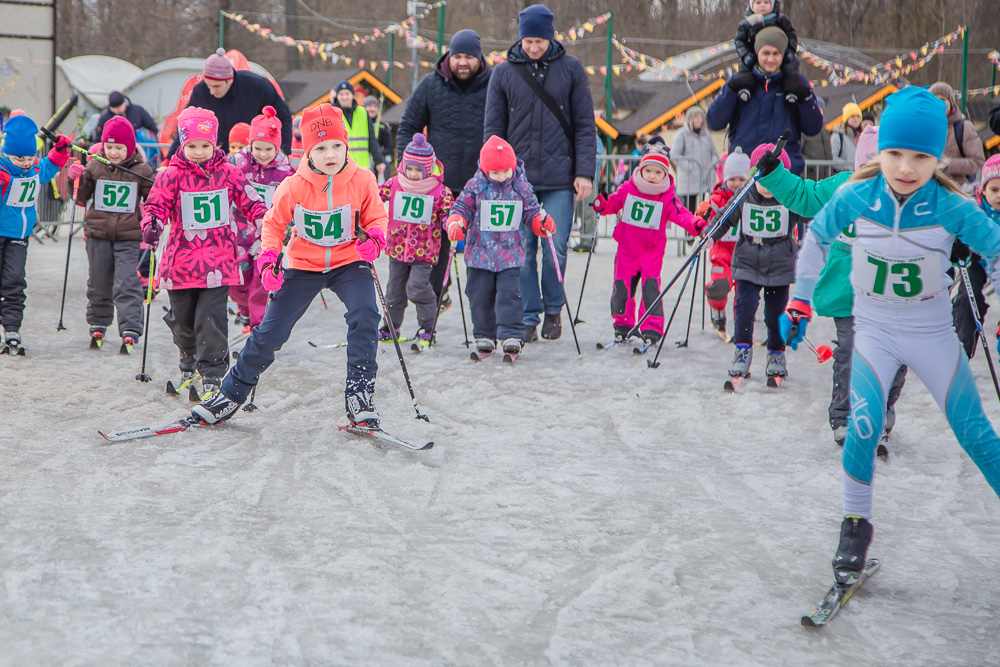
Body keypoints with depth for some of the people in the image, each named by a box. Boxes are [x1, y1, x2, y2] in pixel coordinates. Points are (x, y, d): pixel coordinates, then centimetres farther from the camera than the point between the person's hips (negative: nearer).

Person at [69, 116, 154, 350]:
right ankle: (98, 324, 28)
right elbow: (81, 199, 8)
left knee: (127, 285, -8)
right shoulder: (94, 166, 3)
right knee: (98, 284, 12)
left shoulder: (141, 170, -1)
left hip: (128, 237, -2)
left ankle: (130, 330, -8)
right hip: (98, 234, 3)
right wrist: (77, 179, -8)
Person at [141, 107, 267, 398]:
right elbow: (156, 205, -4)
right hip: (181, 260, 1)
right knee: (182, 319, 12)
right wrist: (152, 224, -25)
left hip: (218, 259, -1)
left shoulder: (228, 173, 2)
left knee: (211, 319, -8)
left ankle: (211, 373, 5)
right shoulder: (171, 175, -2)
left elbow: (249, 201, 10)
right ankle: (189, 355, 42)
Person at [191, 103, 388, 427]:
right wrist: (268, 259, -14)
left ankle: (359, 393, -13)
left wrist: (374, 238, -22)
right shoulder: (294, 186, -15)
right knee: (271, 330, -1)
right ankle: (232, 393, 19)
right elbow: (274, 223, 0)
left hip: (349, 261, 0)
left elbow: (377, 216, 0)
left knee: (364, 314, -27)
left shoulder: (362, 180, -14)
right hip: (303, 264, 0)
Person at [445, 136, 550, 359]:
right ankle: (484, 337, 19)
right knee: (480, 297, 6)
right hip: (480, 254, 1)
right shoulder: (475, 186, -2)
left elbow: (531, 211, 8)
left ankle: (511, 337, -7)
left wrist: (542, 222, -13)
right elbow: (462, 208, 1)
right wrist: (456, 223, -19)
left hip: (511, 254, -1)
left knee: (509, 295, -10)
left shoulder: (521, 187, 2)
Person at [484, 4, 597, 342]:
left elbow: (585, 125, 4)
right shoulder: (504, 72, 5)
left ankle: (553, 309, 20)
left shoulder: (571, 69, 3)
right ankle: (529, 318, 9)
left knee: (555, 248, -1)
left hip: (559, 179, -1)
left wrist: (585, 172, -4)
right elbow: (493, 130, 8)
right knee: (522, 251, 0)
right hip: (517, 178, 1)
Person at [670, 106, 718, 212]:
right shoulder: (681, 134, 2)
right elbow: (674, 156, -6)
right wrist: (689, 167, -14)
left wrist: (712, 165, 2)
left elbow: (714, 153, 23)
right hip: (688, 181, -4)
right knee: (689, 207, -6)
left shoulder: (706, 134, 18)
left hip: (706, 179, 4)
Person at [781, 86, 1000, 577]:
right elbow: (817, 236, 2)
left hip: (932, 332, 0)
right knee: (864, 421, -20)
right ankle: (856, 524, 0)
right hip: (874, 329, 0)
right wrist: (800, 301, 7)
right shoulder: (856, 197, -16)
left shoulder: (951, 207, -21)